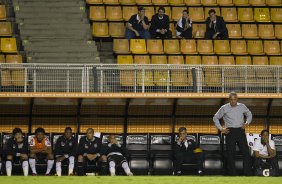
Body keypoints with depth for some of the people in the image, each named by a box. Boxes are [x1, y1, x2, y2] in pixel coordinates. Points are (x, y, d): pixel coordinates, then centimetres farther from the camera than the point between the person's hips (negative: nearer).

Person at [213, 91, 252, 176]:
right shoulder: (224, 108, 1)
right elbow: (215, 118, 11)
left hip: (240, 131, 2)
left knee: (246, 152, -3)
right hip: (230, 131, -2)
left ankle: (248, 174, 0)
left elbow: (249, 114, 24)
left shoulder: (242, 106, 7)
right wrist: (220, 128, 3)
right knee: (231, 154, -1)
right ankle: (232, 174, 5)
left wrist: (247, 123, 6)